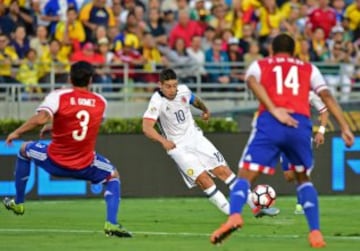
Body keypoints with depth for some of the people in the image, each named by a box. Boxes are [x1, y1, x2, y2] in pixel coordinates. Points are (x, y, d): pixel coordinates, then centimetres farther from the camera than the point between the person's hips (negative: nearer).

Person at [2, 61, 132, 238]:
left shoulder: (58, 96, -13)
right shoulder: (100, 102, -1)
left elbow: (41, 118, -29)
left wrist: (17, 133, -15)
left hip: (55, 163, -1)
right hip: (85, 166, 1)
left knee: (24, 150, 30)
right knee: (113, 177, 29)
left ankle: (18, 203, 38)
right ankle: (111, 224, 5)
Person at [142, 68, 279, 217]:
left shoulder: (183, 91, -5)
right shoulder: (157, 101, -21)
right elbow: (147, 127, -33)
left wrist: (205, 110, 35)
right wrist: (163, 140, -47)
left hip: (195, 137, 4)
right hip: (178, 147, -4)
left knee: (223, 170, -2)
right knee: (203, 178, -18)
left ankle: (256, 207, -1)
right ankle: (231, 212, -11)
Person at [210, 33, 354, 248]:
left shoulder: (259, 65, 23)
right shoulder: (309, 69, 26)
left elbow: (252, 81, -1)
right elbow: (327, 96, 12)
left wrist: (274, 111, -11)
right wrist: (345, 128, 7)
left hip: (269, 123, -2)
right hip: (301, 125, 2)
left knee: (246, 175, -1)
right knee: (303, 178, 24)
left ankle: (234, 215, -33)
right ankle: (315, 232, 9)